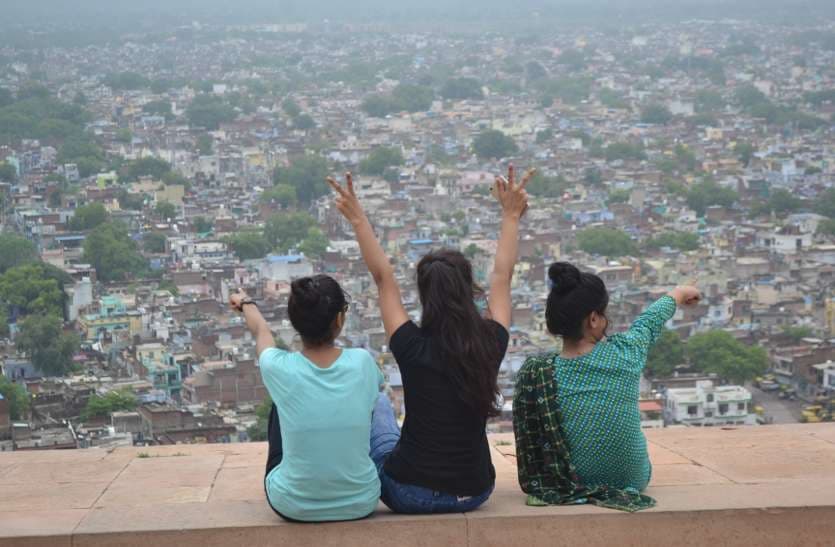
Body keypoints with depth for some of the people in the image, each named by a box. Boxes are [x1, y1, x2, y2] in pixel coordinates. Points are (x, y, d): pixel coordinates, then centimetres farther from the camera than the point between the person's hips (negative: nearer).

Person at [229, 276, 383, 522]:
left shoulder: (279, 368, -16)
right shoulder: (362, 363, -14)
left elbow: (261, 331, 9)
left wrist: (246, 303, 33)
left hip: (292, 506, -1)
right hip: (360, 504, 1)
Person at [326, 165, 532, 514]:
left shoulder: (412, 348, -17)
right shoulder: (491, 343, -10)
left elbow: (384, 279, -6)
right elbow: (502, 277, 5)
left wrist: (358, 219, -1)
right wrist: (511, 216, 15)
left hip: (410, 494, -2)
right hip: (473, 494, 3)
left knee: (375, 405, 26)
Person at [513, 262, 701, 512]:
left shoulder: (535, 372, -20)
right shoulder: (625, 354, -18)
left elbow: (526, 444, -8)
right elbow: (651, 320, 5)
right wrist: (680, 293, 26)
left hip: (568, 487, 0)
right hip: (632, 480, 0)